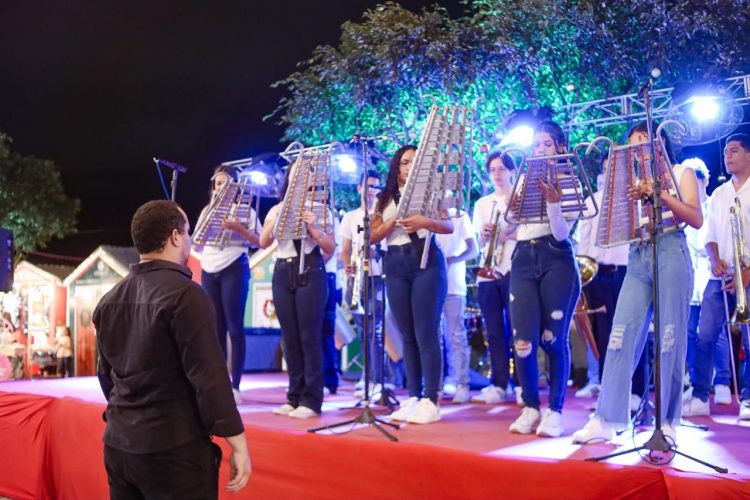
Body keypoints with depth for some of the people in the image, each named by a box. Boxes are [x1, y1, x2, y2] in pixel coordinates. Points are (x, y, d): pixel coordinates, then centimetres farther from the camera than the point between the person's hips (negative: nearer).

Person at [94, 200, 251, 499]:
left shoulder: (109, 300, 7)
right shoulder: (185, 295, -15)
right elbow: (209, 378, -18)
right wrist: (238, 445, -13)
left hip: (118, 445, 7)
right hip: (174, 449, -7)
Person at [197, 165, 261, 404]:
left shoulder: (245, 209, 2)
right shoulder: (207, 210, 16)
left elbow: (257, 242, -5)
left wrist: (238, 228, -20)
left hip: (234, 269, -5)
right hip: (209, 270, 5)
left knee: (234, 327, -6)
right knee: (216, 328, 6)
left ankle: (235, 385, -4)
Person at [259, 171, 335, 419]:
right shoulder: (277, 209, 14)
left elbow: (331, 248, -1)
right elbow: (263, 243, 3)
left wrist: (313, 228, -15)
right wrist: (276, 220, -10)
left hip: (310, 272, -4)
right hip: (283, 273, 4)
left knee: (309, 336, -6)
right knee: (290, 336, 5)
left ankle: (311, 400, -3)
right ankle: (295, 396, 12)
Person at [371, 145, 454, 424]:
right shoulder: (385, 199, 15)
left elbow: (449, 226, -7)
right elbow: (373, 236, 6)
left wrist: (425, 222, -26)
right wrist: (393, 221, -11)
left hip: (426, 262, -4)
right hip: (395, 266, 4)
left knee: (426, 333, -8)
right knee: (407, 334, 5)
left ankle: (431, 400, -7)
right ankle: (413, 397, 10)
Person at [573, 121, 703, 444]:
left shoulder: (681, 173, 10)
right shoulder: (635, 181, 20)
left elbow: (696, 219, -4)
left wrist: (660, 194, -13)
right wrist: (634, 197, -7)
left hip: (671, 253, -4)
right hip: (637, 258, 4)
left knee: (670, 339, -5)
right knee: (622, 336, -5)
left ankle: (667, 422, 2)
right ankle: (606, 420, -5)